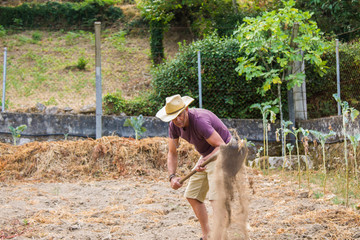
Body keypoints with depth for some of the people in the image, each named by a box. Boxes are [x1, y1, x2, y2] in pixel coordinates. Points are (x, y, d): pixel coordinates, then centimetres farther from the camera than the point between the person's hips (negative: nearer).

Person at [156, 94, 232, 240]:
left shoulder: (199, 121, -33)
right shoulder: (174, 125, -8)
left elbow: (222, 146, -33)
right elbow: (172, 154, 0)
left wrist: (205, 161, -48)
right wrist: (172, 176, -15)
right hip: (207, 155, 9)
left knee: (215, 197, -23)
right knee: (192, 196, 8)